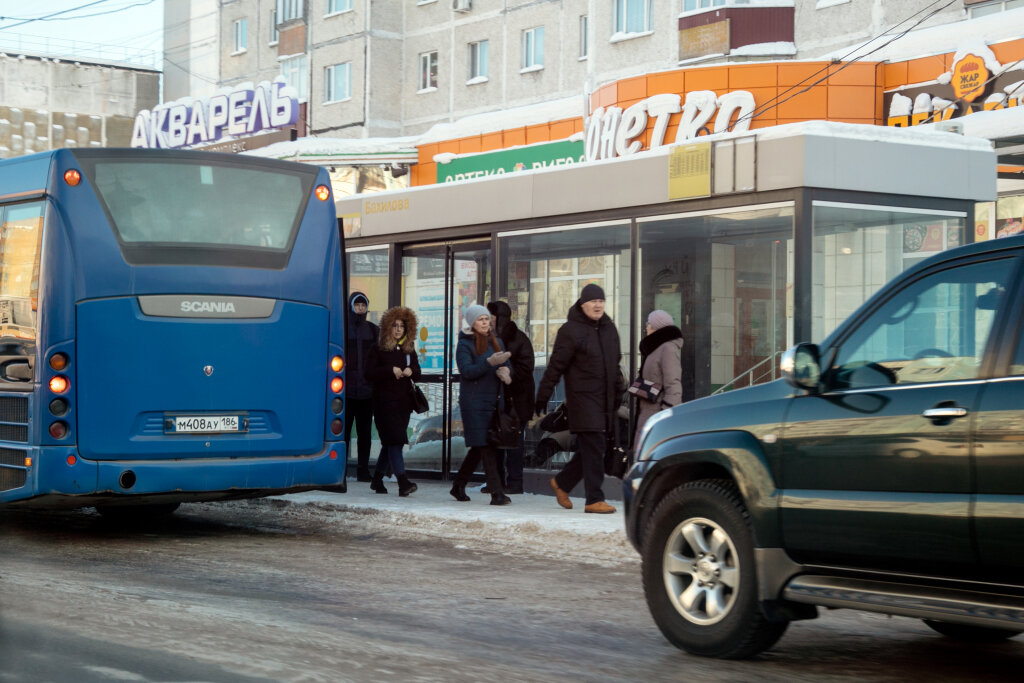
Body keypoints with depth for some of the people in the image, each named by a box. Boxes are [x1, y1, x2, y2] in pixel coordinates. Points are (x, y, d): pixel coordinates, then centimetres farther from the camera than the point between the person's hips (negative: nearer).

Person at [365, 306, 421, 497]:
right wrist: (391, 370, -16)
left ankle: (377, 478, 24)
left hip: (403, 401, 6)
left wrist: (410, 371, -7)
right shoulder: (378, 349, -2)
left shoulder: (409, 349, 13)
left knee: (391, 442, 9)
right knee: (394, 440, -14)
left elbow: (417, 374, 15)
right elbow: (369, 374, -8)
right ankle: (403, 482, -22)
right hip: (385, 400, -6)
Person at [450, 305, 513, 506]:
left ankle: (458, 486, 26)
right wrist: (490, 363, -28)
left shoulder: (496, 342, 15)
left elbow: (507, 366, 14)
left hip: (492, 400, 6)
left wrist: (505, 371, -11)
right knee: (486, 446, -11)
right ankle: (496, 492, -14)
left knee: (478, 447, 12)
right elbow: (467, 370, -16)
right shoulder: (464, 344, -3)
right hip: (473, 402, -6)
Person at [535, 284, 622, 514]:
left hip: (605, 400, 7)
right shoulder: (571, 330, -7)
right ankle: (594, 499, -8)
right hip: (582, 398, -7)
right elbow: (556, 366, -8)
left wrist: (618, 393, 22)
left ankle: (562, 482, 28)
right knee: (593, 447, -11)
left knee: (592, 448, 9)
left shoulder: (609, 328, 15)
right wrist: (543, 396, -8)